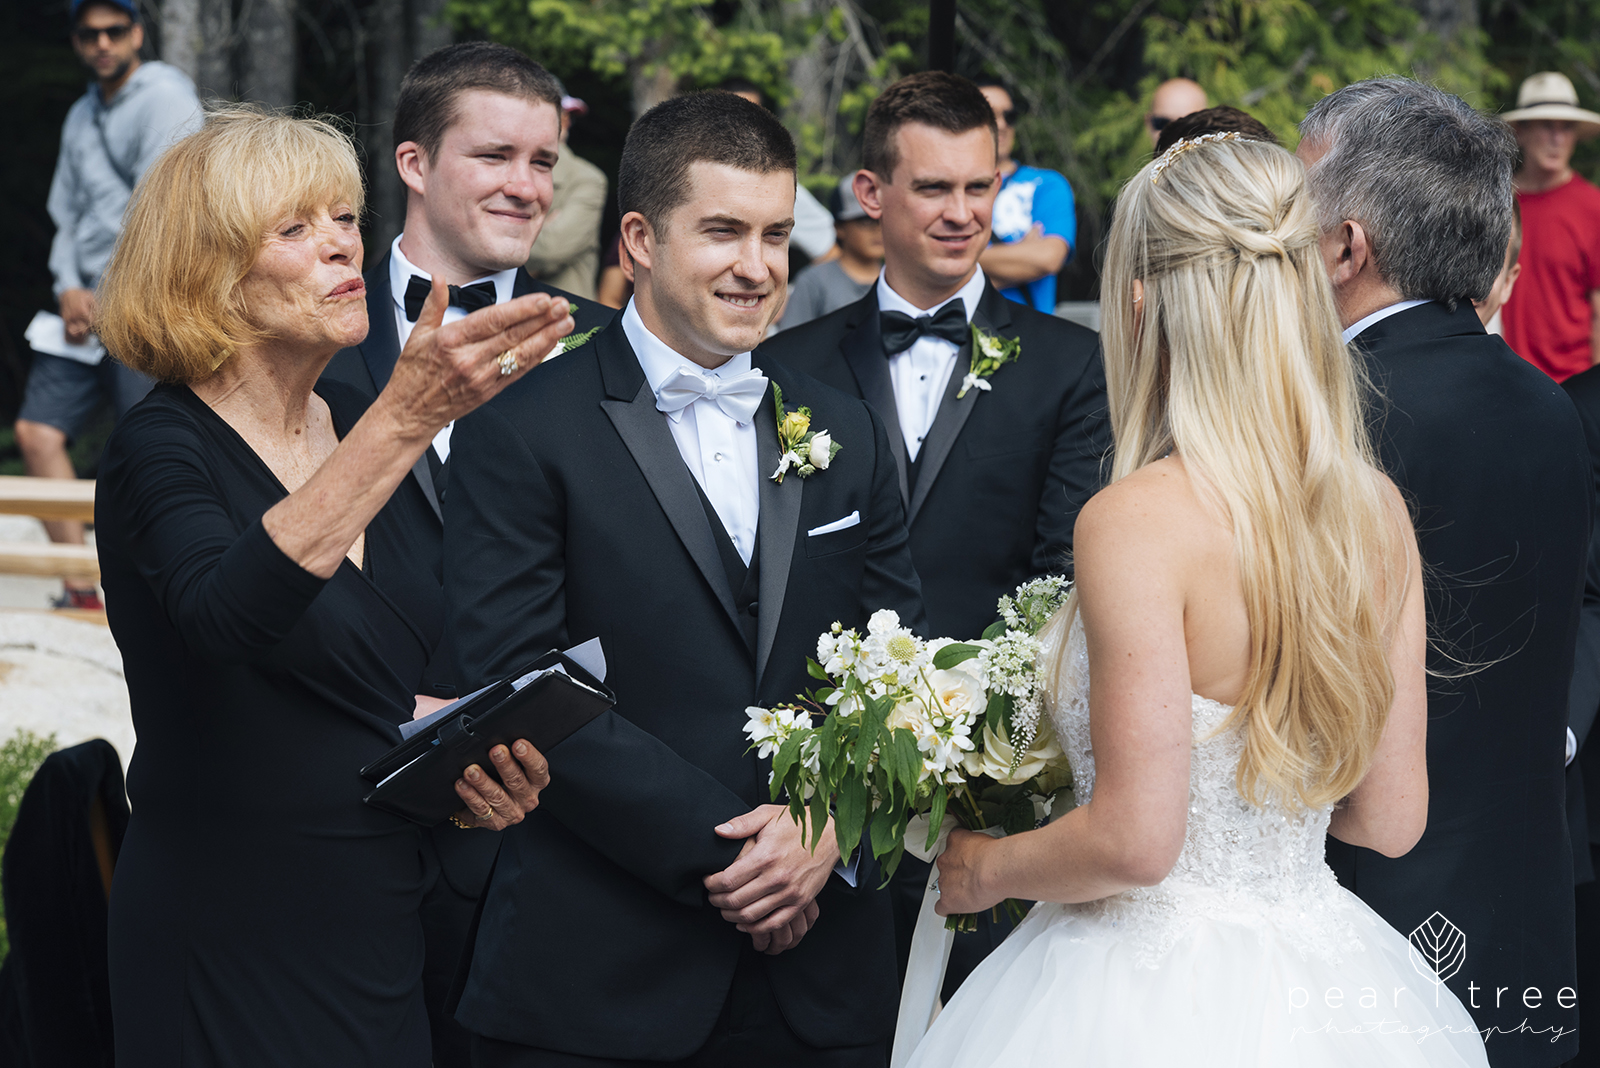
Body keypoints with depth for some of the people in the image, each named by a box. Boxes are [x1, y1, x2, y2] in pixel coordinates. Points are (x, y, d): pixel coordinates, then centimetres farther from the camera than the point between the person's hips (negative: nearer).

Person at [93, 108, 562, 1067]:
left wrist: (478, 763, -2)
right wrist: (405, 421, -41)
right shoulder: (161, 449, -13)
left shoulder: (363, 427, 7)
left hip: (389, 925, 6)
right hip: (230, 945, -6)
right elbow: (226, 617, -36)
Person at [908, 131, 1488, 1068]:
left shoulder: (1137, 519, -19)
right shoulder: (1377, 509, 0)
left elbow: (1134, 839, -20)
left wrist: (986, 868, -2)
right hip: (1323, 990, 6)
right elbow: (1391, 815, 5)